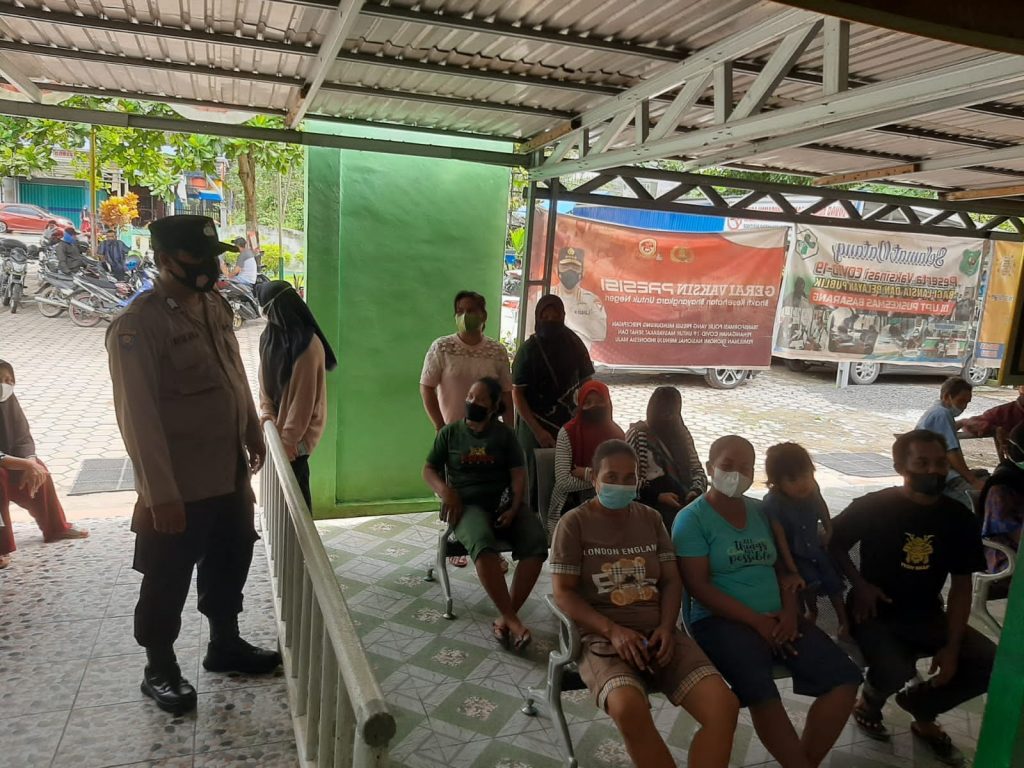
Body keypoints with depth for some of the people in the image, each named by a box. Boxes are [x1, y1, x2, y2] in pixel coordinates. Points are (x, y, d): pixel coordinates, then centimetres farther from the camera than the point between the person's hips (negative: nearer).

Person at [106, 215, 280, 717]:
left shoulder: (215, 307, 5)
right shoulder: (137, 325, -19)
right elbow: (138, 418, -21)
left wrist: (253, 436, 19)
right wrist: (161, 494, -22)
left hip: (230, 472, 8)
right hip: (179, 485, -8)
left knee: (230, 564, 21)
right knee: (167, 583, 9)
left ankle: (225, 645, 41)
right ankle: (159, 670, 29)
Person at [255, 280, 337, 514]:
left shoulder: (307, 344, -21)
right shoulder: (269, 335, 3)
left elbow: (304, 395, -21)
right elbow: (265, 379, 9)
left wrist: (290, 437, -19)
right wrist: (266, 412, -5)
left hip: (297, 428, -7)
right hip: (277, 423, 7)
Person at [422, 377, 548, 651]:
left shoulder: (505, 434, 11)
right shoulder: (450, 432, 11)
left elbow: (518, 474, 4)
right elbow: (428, 469, 11)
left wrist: (514, 508, -13)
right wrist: (445, 490, -10)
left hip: (504, 502, 2)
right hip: (468, 504, -2)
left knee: (536, 543, -27)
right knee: (483, 544, -36)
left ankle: (505, 618, -22)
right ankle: (512, 620, -33)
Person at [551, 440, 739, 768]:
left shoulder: (651, 519, 13)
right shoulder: (574, 523, 0)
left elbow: (671, 580, 12)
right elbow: (563, 593, -5)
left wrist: (666, 627, -8)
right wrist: (613, 631, -18)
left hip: (658, 634, 4)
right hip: (603, 639, -4)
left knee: (724, 705, -20)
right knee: (629, 708, -36)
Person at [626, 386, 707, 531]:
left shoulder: (682, 433, 15)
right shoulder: (637, 435, -2)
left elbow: (697, 468, 15)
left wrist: (696, 490, -6)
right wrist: (658, 496, -16)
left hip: (684, 496, 5)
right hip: (652, 500, -5)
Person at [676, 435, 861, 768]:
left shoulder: (760, 511, 13)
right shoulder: (691, 519, -5)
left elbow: (781, 567, 16)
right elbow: (698, 586, -11)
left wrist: (789, 611, -4)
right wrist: (756, 621, -16)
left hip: (776, 619, 6)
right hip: (722, 621, -6)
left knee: (844, 677, -13)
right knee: (760, 690, -32)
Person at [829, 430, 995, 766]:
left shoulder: (960, 519, -3)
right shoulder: (873, 507, -14)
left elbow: (961, 586, 1)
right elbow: (833, 542, -1)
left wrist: (952, 646, -7)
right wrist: (859, 584, -15)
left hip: (927, 616, 5)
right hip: (876, 612, -4)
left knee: (991, 664, -13)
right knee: (895, 671, -30)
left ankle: (921, 705, 16)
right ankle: (870, 702, 11)